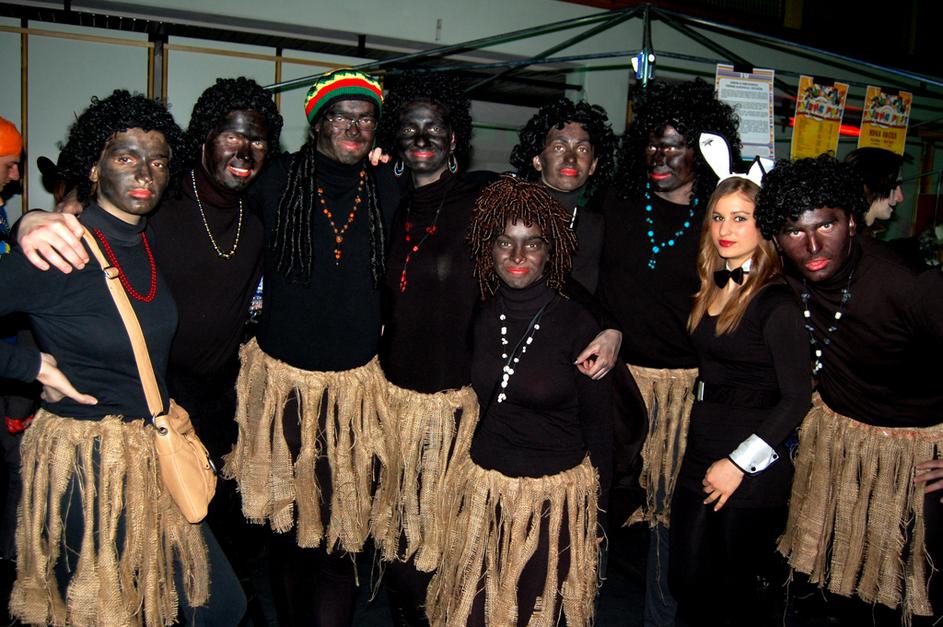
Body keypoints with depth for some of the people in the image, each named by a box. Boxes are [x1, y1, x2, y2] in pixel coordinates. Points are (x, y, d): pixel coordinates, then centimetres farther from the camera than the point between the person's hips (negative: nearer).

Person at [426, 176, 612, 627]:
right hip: (483, 489, 3)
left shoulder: (577, 324, -13)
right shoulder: (481, 318, -3)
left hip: (556, 494, -3)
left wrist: (596, 510, 1)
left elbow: (598, 424, -4)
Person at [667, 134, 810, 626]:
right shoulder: (713, 287, 7)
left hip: (752, 470, -7)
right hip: (700, 455, 7)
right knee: (686, 583, 14)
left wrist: (739, 463, -15)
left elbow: (797, 396, -15)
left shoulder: (776, 302, -15)